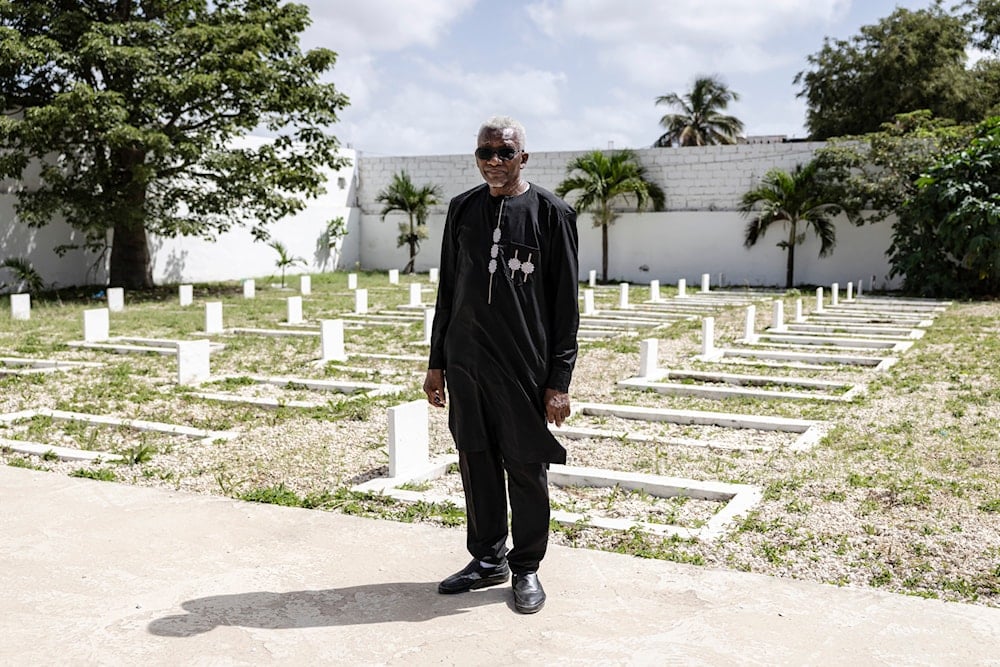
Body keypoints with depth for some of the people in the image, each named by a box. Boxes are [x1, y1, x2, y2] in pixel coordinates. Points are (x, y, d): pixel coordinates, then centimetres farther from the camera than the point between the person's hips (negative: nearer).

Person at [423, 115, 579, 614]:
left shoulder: (551, 213, -4)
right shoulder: (463, 209, 9)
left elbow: (565, 305, -5)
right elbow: (447, 290, 14)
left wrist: (559, 380, -9)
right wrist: (436, 362, 12)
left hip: (526, 367, -4)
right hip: (466, 364, 4)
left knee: (527, 470, 5)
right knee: (477, 465, 11)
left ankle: (526, 568, 21)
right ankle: (488, 559, 27)